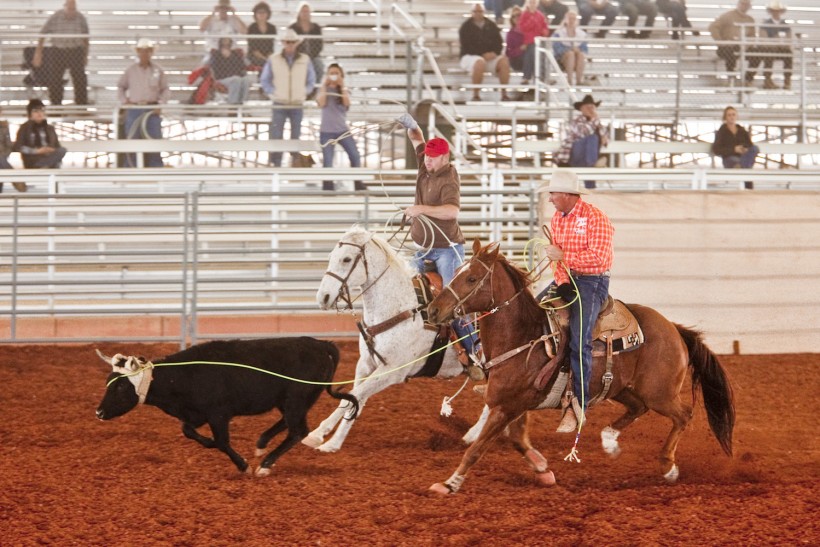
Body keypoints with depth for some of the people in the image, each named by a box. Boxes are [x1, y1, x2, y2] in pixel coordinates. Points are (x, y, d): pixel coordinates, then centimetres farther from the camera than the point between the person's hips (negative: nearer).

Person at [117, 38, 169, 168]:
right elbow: (121, 87, 17)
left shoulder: (158, 70, 5)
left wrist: (161, 103, -4)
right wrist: (124, 101, 3)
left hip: (152, 111, -1)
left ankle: (156, 167, 0)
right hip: (134, 110, 1)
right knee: (132, 139, 1)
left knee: (154, 138, -3)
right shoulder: (131, 70, 6)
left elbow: (165, 89, 9)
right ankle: (132, 167, 7)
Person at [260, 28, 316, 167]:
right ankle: (276, 164, -4)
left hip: (298, 105, 1)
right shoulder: (273, 60, 1)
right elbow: (264, 80, 7)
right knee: (276, 136, -7)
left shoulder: (305, 60, 4)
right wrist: (273, 93, -4)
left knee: (296, 137, 4)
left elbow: (311, 81, 13)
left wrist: (304, 93, -1)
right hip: (279, 104, -1)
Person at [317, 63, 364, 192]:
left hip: (343, 130, 1)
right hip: (326, 131, -1)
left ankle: (358, 183, 0)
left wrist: (342, 86, -7)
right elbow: (321, 103, -11)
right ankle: (327, 185, 1)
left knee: (355, 156, -10)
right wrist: (324, 85, -8)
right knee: (327, 160, -6)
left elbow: (347, 103, -9)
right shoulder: (324, 90, 8)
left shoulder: (344, 90, 10)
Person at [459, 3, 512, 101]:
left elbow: (499, 42, 10)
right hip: (470, 56, -4)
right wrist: (483, 54, -20)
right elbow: (466, 46, -10)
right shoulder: (466, 27, 1)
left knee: (504, 60, -24)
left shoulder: (491, 26, 14)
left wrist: (495, 53, -13)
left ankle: (504, 93, -23)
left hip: (491, 56, 4)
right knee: (480, 63, -39)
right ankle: (476, 94, -31)